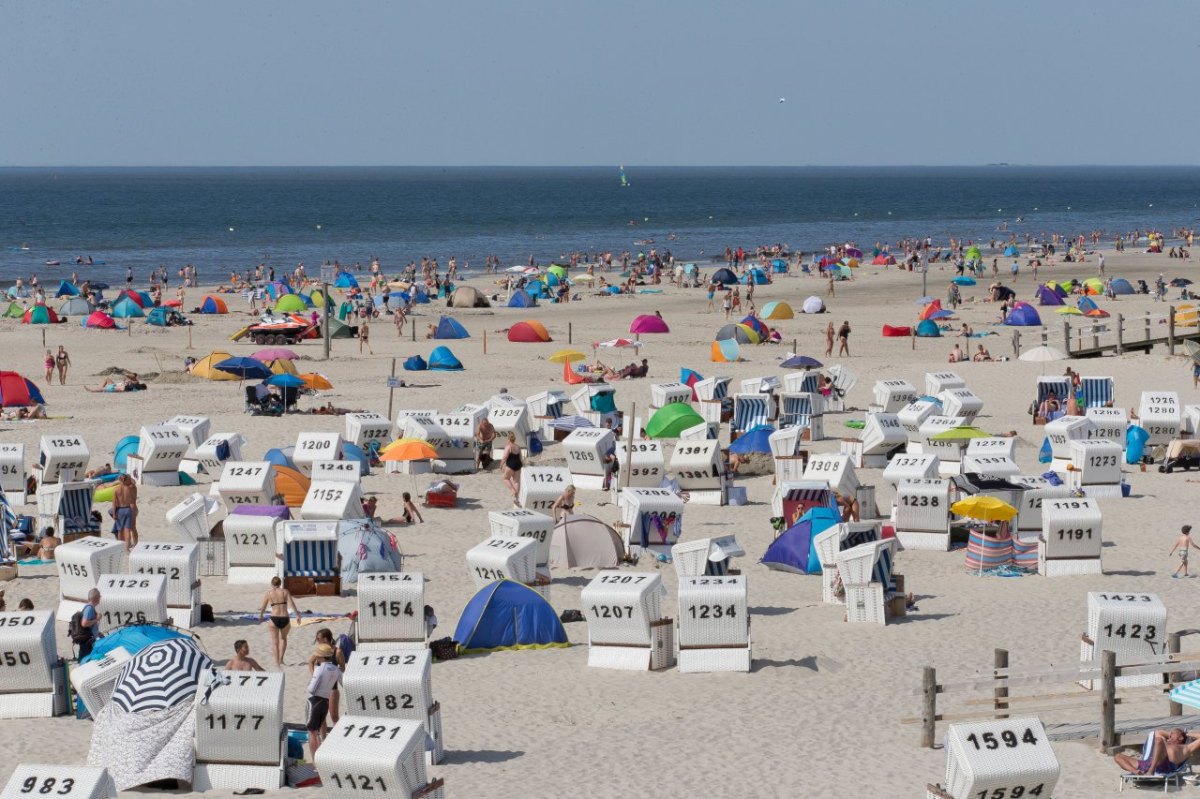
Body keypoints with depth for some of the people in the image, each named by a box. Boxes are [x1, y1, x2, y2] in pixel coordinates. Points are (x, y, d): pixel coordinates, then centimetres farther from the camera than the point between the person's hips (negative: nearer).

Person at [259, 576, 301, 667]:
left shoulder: (268, 594, 4)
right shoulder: (285, 592, 3)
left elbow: (263, 608, 8)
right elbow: (291, 603, -8)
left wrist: (260, 617, 24)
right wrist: (297, 614, -5)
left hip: (274, 618, -1)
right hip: (285, 618, 1)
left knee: (275, 640, 12)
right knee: (283, 638, 24)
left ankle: (277, 661, 8)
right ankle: (281, 658, 15)